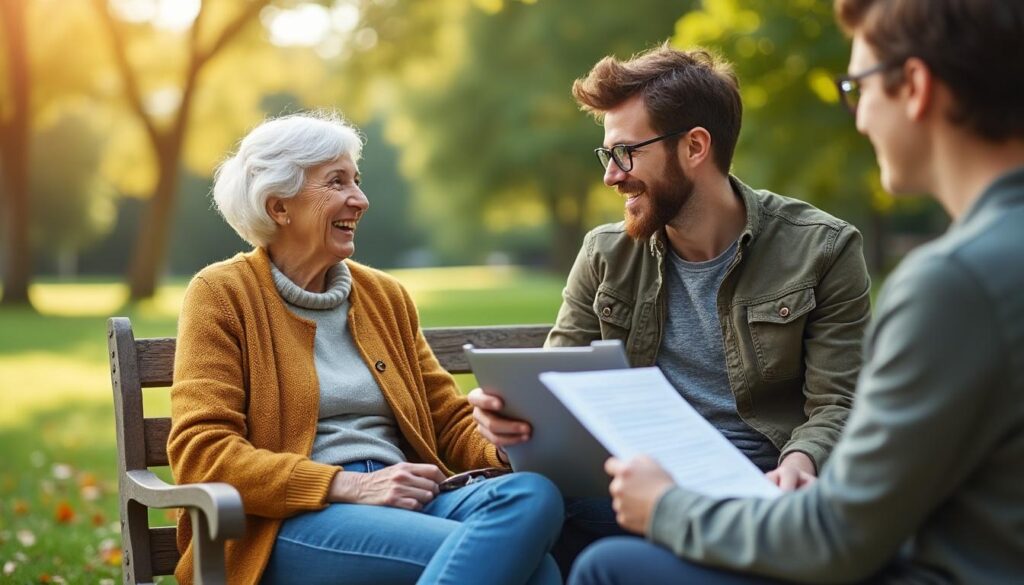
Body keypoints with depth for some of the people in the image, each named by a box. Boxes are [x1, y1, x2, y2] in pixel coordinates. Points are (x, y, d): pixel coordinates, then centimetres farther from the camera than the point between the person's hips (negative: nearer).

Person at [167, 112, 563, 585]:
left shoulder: (385, 295, 18)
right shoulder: (221, 295, 3)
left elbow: (450, 421, 18)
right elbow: (200, 452, -7)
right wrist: (348, 485, -17)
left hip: (409, 501, 6)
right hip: (291, 524, -6)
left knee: (533, 494, -29)